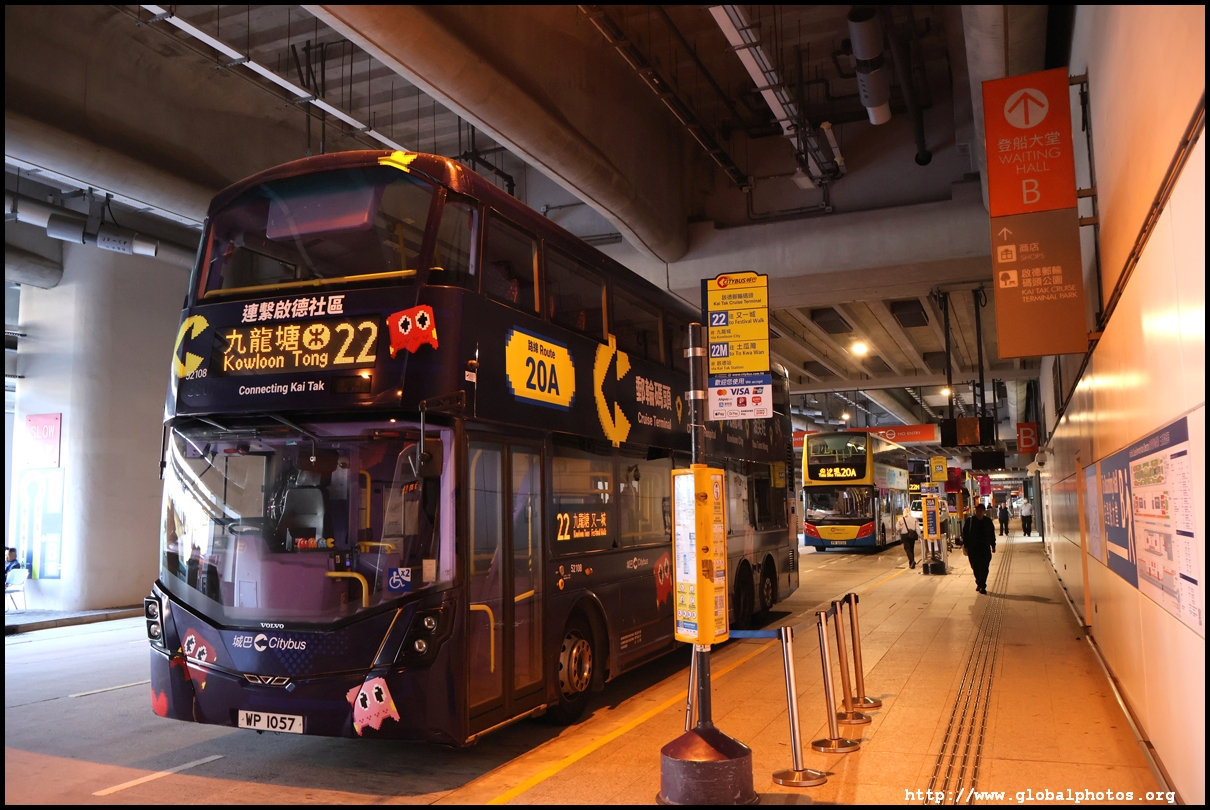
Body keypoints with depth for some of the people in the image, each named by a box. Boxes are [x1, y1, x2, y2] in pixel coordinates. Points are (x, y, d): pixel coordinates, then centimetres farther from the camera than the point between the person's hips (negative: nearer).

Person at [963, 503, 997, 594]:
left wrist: (993, 545, 11)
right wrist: (966, 545, -5)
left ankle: (982, 586, 5)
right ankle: (979, 583, 28)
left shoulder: (988, 521, 1)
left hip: (985, 549, 1)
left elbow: (992, 534, 10)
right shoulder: (970, 521, -5)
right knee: (975, 568, 6)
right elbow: (965, 534, -1)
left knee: (984, 568, -1)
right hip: (973, 549, -1)